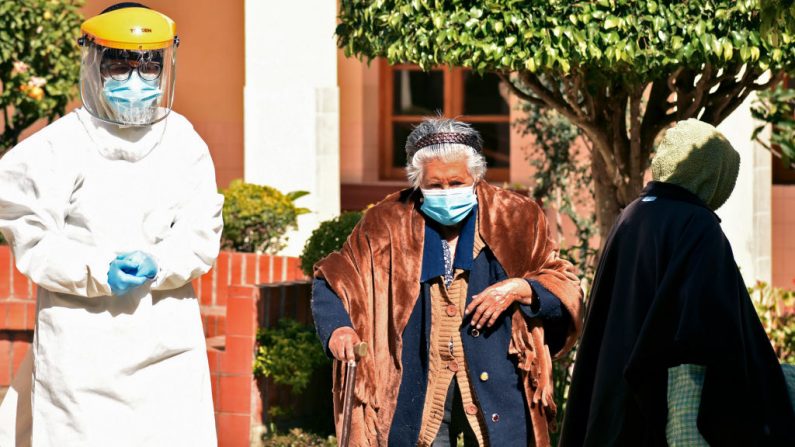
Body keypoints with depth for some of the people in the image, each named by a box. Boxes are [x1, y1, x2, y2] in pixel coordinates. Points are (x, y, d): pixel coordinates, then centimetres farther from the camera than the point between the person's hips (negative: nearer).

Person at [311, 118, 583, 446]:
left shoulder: (515, 219, 4)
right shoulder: (388, 223, 5)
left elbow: (567, 291, 8)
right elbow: (332, 279, 10)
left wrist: (518, 290, -11)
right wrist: (337, 327, -10)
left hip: (495, 384, 0)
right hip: (417, 390, 1)